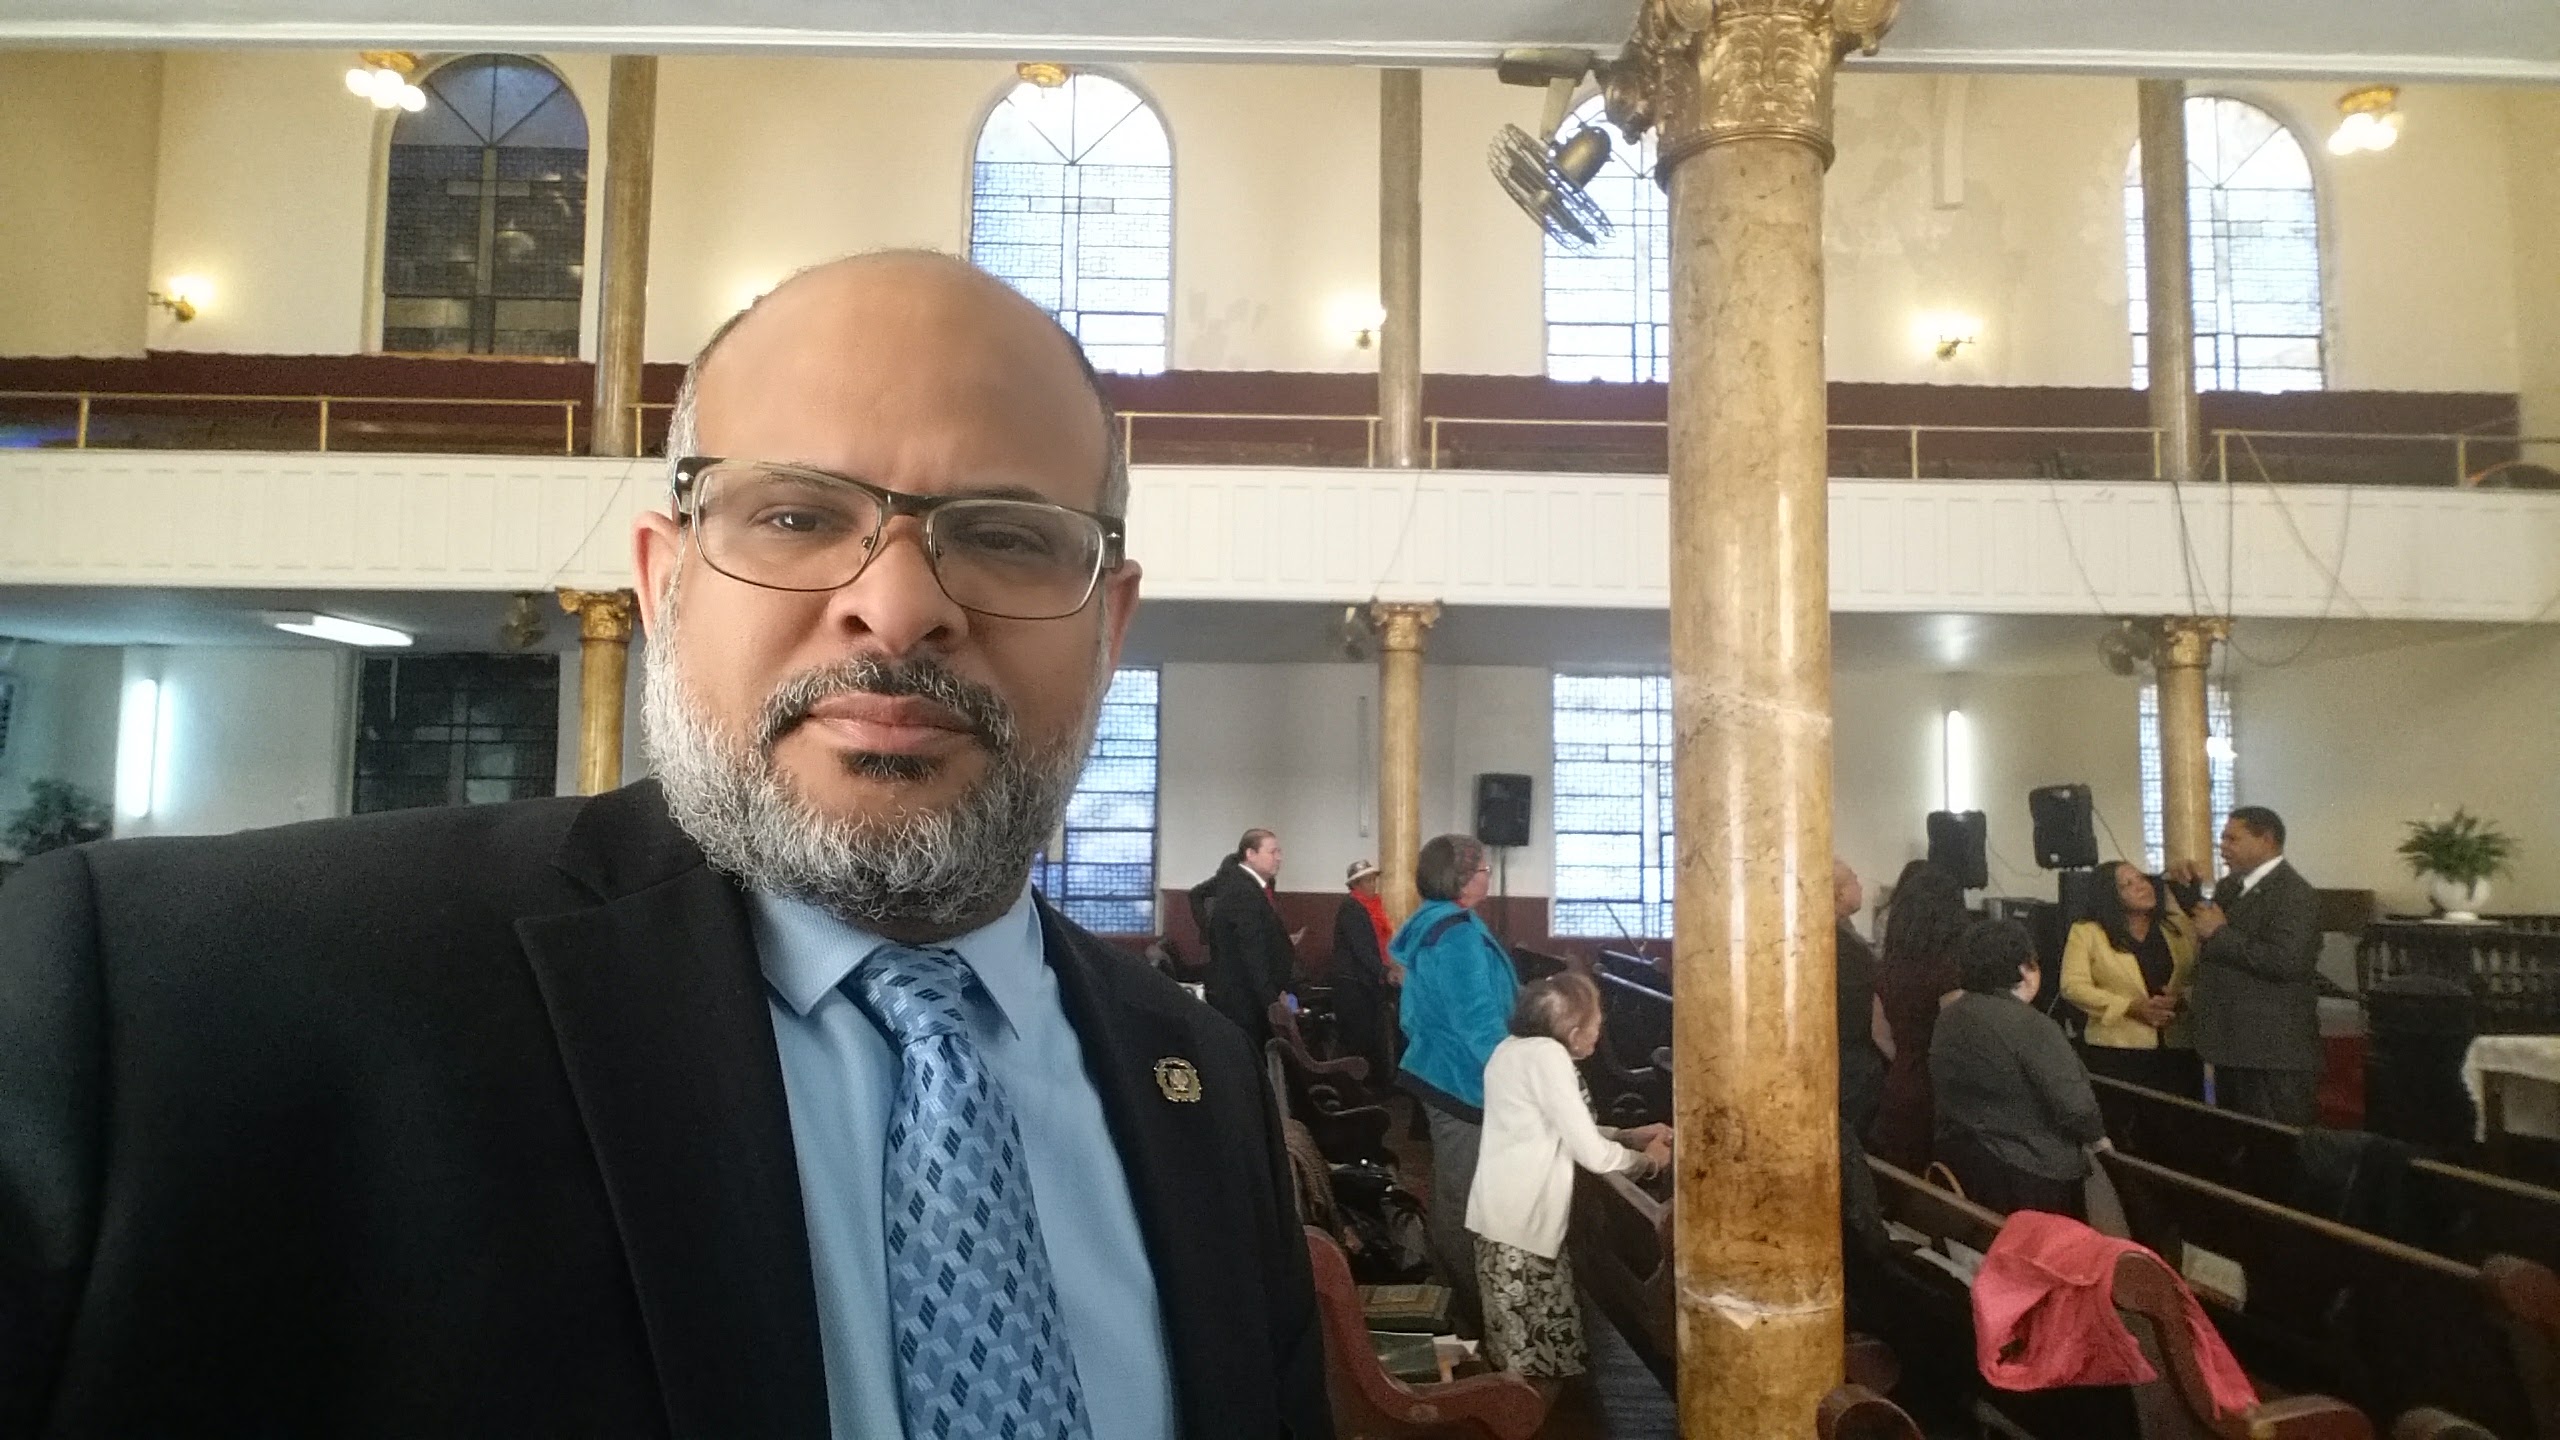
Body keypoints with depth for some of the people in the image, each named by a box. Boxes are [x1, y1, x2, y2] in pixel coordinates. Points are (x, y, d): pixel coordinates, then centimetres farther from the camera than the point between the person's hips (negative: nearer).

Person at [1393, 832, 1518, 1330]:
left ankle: (1451, 1285, 32)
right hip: (1464, 1080, -11)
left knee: (1451, 1192, 20)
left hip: (1441, 1071, 11)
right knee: (1464, 1198, 0)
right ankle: (1469, 1299, 10)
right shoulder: (1457, 933, -22)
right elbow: (1478, 1021, -25)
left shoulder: (1432, 924, 10)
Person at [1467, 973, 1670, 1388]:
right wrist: (1647, 1161, 0)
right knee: (1530, 1362, 6)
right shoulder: (1547, 1056, -21)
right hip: (1519, 1222, -9)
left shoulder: (1517, 1048, 8)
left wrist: (1631, 1135, 13)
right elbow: (1591, 1154, -19)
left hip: (1511, 1212, 9)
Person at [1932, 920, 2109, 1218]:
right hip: (2028, 1176, -7)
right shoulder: (2031, 1026, -21)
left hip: (1960, 1163, 7)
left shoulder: (1948, 1018, 4)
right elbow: (2076, 1107, -22)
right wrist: (2097, 1137, -3)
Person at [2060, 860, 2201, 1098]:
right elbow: (2073, 986, -7)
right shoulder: (2087, 932, 1)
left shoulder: (2178, 927, 13)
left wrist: (2183, 998, -12)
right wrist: (2130, 1007, -15)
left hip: (2179, 1051, 3)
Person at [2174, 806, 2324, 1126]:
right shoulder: (2232, 885, 12)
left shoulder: (2294, 894, -15)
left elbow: (2286, 962, -27)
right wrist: (2193, 890, 9)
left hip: (2274, 1052, -9)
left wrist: (2220, 933, -18)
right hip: (2234, 1044, 9)